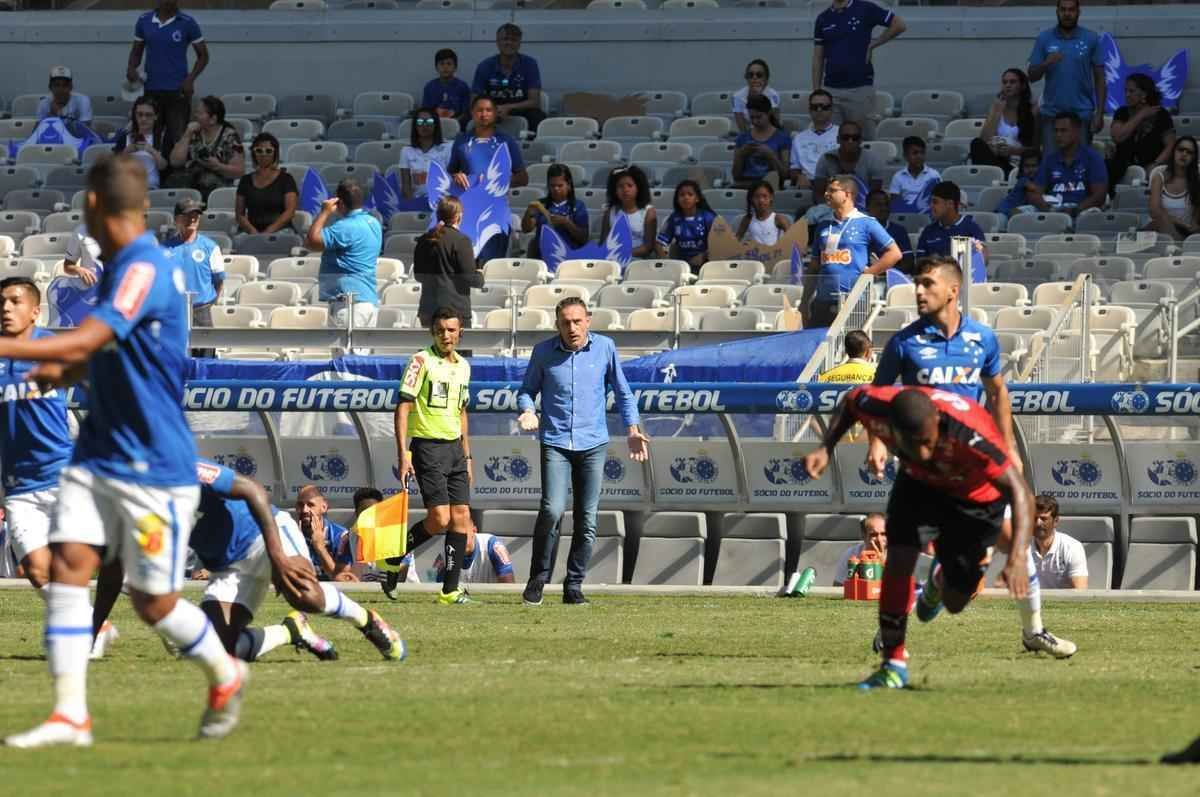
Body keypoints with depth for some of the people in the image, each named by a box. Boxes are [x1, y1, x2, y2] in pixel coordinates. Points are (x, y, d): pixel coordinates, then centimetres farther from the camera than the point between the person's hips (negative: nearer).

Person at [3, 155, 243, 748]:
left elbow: (81, 344, -31)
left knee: (154, 601, 2)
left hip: (154, 466, -8)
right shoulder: (120, 269, 10)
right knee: (67, 562, -9)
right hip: (98, 453, 8)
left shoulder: (144, 271, -20)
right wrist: (64, 372, 12)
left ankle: (224, 675, 29)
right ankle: (70, 716, -11)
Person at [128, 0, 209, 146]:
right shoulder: (144, 21, 7)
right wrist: (131, 68, -7)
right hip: (151, 90, 3)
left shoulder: (187, 23, -2)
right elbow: (136, 51, 15)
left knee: (178, 139, -8)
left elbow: (203, 55, 4)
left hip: (178, 91, -3)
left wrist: (191, 78, -11)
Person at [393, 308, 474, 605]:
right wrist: (403, 454, -16)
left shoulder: (463, 366, 13)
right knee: (439, 519, -14)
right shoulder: (421, 361, -7)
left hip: (454, 447, 7)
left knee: (461, 517, 0)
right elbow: (403, 407, -9)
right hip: (427, 446, -7)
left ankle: (450, 590, 4)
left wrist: (467, 456, 20)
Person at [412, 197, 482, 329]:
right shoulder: (460, 241, -11)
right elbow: (470, 278, -12)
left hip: (427, 308, 6)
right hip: (455, 308, -6)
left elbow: (418, 276, 16)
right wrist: (480, 275, 9)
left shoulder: (424, 241, 8)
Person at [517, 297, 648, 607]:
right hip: (555, 443, -1)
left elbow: (622, 392, 13)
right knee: (552, 510, -17)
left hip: (593, 444, 1)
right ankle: (538, 580, -1)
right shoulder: (543, 352, 1)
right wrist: (528, 412, -10)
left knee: (587, 520, 0)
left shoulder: (605, 348, 3)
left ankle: (574, 587, 10)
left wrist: (632, 430, 4)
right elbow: (527, 390, 11)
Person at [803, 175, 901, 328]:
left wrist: (868, 273, -7)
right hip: (822, 302, 5)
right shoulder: (823, 227, 17)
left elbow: (894, 253, -1)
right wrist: (804, 303, 13)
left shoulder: (866, 224, 2)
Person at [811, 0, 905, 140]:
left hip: (861, 87, -3)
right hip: (831, 89, 3)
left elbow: (899, 25, 2)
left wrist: (873, 44, 0)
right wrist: (816, 92, 5)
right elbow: (818, 59, 11)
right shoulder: (822, 19, 10)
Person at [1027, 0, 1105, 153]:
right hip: (1051, 113, 1)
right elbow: (1032, 77, 4)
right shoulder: (1044, 39, 3)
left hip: (1082, 113, -1)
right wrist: (1046, 64, -17)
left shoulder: (1091, 39, 1)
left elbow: (1100, 79, 2)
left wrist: (1100, 113, -5)